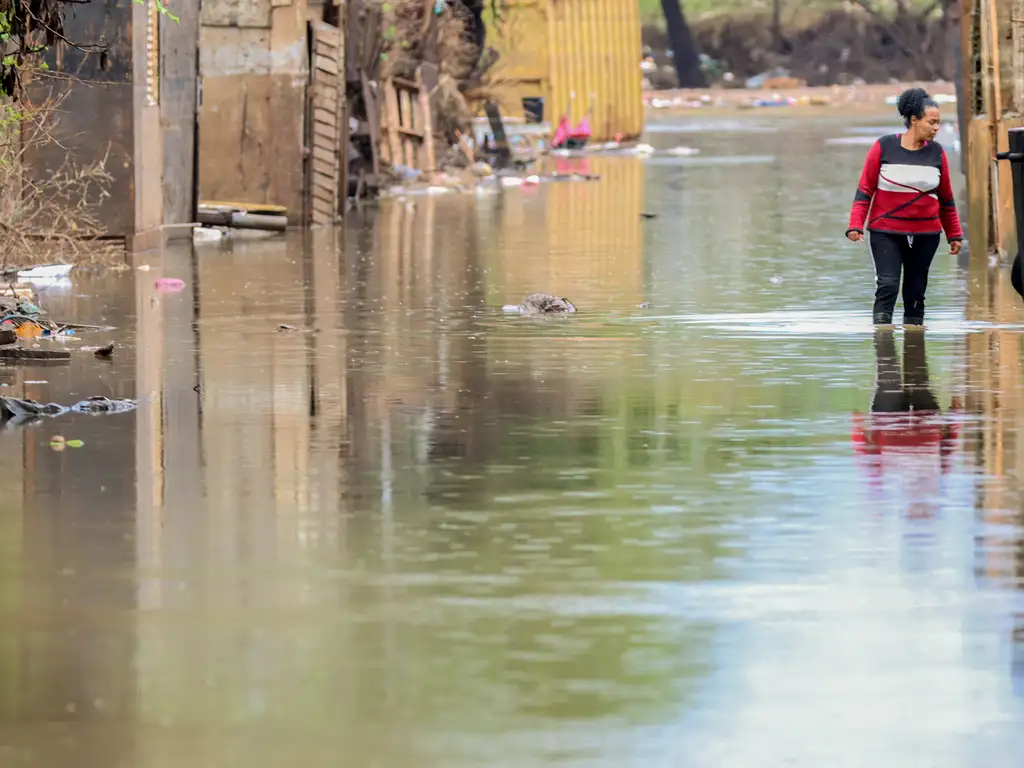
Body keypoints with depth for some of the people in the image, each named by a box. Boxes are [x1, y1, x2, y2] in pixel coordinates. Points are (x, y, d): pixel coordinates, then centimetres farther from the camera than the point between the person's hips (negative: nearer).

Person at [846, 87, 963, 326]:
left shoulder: (936, 152, 3)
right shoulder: (884, 147, -6)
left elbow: (946, 199, 11)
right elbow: (865, 190, -2)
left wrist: (954, 235, 13)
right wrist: (855, 226, -11)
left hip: (925, 235, 3)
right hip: (886, 233, -3)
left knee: (916, 292, 7)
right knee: (887, 286, -13)